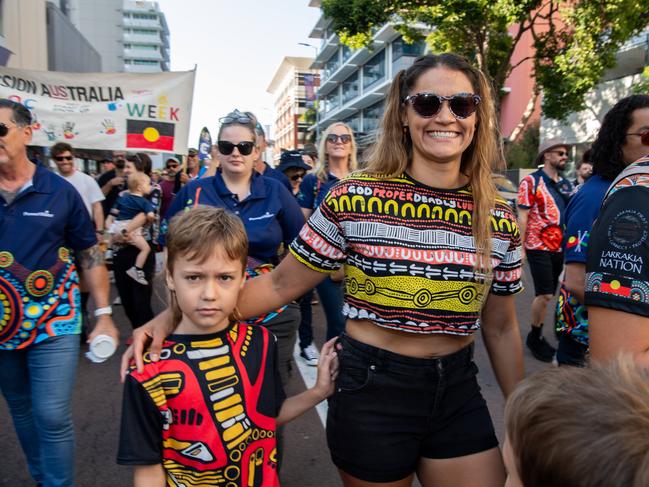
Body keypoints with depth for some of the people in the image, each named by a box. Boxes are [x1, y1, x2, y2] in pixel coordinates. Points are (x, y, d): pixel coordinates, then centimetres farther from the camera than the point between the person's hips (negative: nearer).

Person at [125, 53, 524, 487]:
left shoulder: (499, 220, -2)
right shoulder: (353, 200, -13)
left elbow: (501, 328, 7)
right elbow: (281, 284, -8)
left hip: (458, 392, 3)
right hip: (371, 388, -3)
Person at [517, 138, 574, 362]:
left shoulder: (566, 184, 12)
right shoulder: (531, 181, -6)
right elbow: (522, 217, -9)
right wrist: (520, 248, -12)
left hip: (561, 248, 6)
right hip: (539, 248, -6)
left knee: (546, 295, 11)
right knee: (545, 294, -7)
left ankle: (538, 336, 24)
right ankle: (534, 337, 11)